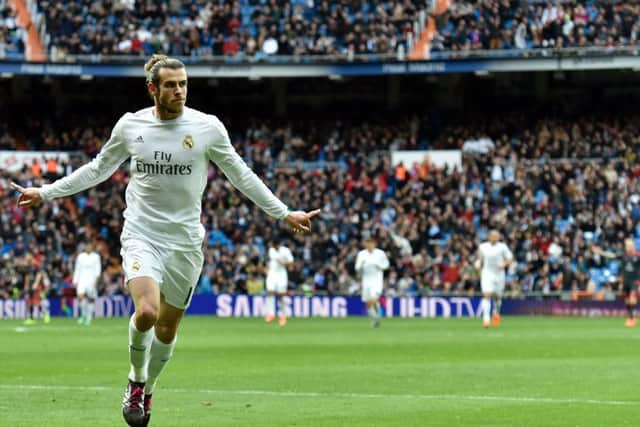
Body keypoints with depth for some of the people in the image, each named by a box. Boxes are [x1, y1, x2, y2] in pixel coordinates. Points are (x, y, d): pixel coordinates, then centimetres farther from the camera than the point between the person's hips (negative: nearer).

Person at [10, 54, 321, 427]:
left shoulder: (208, 127, -5)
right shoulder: (130, 126, -1)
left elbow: (241, 175, 6)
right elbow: (98, 169, 15)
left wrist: (284, 213, 6)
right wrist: (46, 193, 17)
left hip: (184, 240, 1)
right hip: (142, 233, -1)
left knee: (167, 327, 7)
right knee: (146, 312, -23)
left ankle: (145, 390, 34)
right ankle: (137, 379, 5)